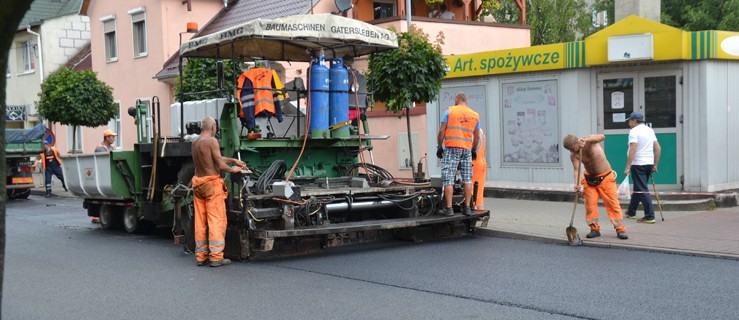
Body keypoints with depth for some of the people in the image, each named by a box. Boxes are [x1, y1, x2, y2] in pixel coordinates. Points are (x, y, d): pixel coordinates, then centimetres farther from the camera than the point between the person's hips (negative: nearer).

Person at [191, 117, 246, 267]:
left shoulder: (195, 142, 13)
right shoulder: (211, 141, -11)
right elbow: (220, 165, -15)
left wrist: (234, 160, 25)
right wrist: (232, 169, 3)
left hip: (198, 184, 8)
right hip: (212, 183, -8)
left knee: (200, 221, 10)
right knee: (217, 221, -4)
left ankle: (200, 256, 14)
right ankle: (216, 257, -5)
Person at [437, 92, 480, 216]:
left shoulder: (449, 111, 2)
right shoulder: (475, 115, 12)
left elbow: (442, 131, -3)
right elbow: (477, 136, 15)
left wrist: (439, 147, 5)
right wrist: (474, 150, 27)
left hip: (452, 148, -3)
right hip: (467, 149, 3)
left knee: (448, 179, -2)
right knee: (467, 179, 10)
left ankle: (448, 208, -5)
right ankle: (467, 207, 11)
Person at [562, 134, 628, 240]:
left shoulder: (590, 141, -19)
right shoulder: (574, 155, -11)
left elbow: (602, 137, -39)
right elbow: (576, 169, -21)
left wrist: (586, 140, -52)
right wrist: (577, 183, -38)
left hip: (606, 177, -4)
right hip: (590, 179, 4)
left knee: (613, 203, -7)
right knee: (590, 204, -3)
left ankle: (620, 229, -5)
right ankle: (594, 229, 8)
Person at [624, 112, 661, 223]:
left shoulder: (634, 131, -11)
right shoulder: (650, 130, 14)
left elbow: (633, 149, -21)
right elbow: (658, 148, 12)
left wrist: (628, 167, -21)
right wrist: (655, 165, 16)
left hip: (638, 164, -8)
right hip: (649, 163, 8)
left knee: (642, 190, -7)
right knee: (638, 188, 20)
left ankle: (650, 216, -12)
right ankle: (631, 212, 32)